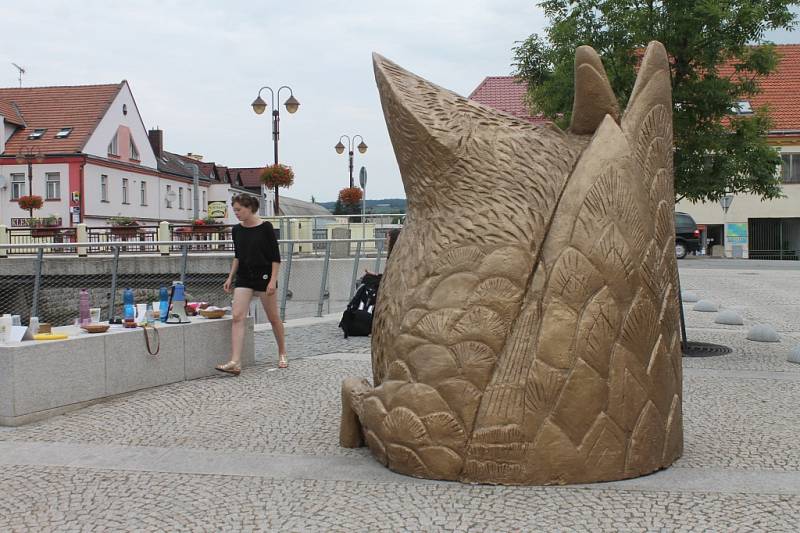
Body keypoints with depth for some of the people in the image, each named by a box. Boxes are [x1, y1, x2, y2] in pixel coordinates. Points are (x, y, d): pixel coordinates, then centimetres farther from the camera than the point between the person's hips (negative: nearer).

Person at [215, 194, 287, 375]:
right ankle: (235, 362, -15)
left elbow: (276, 257, -9)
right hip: (243, 277, 5)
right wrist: (230, 277, 10)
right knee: (237, 317, -10)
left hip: (264, 276, -4)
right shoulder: (237, 230, 5)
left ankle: (282, 354, 29)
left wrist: (273, 280, -16)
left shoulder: (265, 227, -10)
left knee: (273, 318, 8)